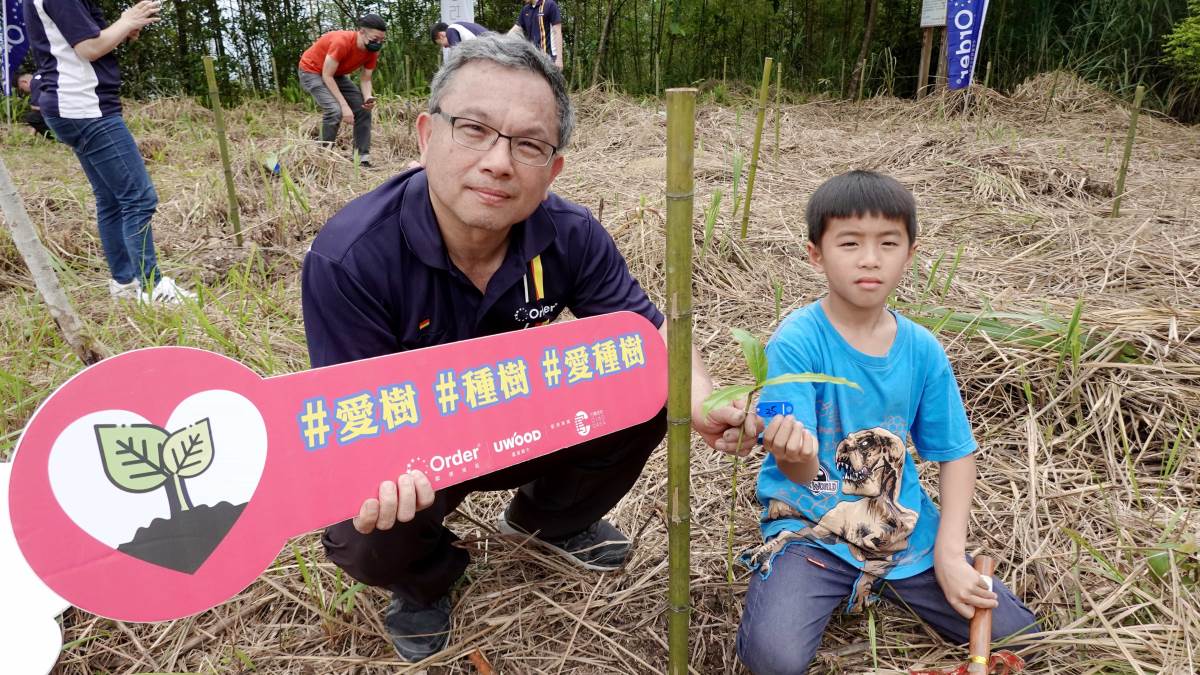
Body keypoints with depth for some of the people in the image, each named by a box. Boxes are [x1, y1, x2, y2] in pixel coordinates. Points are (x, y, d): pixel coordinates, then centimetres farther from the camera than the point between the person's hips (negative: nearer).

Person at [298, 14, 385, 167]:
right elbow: (327, 76, -28)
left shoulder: (372, 51, -13)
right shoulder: (342, 42, -34)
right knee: (335, 110, -26)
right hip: (311, 71, -7)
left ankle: (363, 159, 0)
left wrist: (368, 98, -28)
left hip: (336, 74, 8)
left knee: (363, 109, -2)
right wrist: (345, 105, -32)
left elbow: (365, 79, -6)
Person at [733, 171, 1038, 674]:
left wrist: (950, 553, -4)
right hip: (810, 527, -4)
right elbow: (800, 472, -22)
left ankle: (885, 582, 20)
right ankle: (830, 590, 7)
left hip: (904, 530, 4)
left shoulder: (922, 349, -3)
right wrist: (795, 457, -47)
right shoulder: (796, 342, -18)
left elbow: (956, 452, 5)